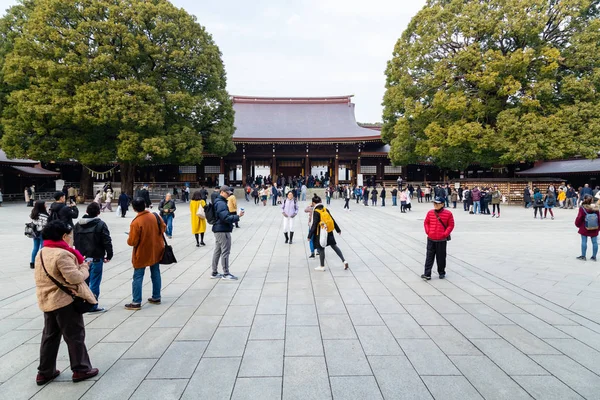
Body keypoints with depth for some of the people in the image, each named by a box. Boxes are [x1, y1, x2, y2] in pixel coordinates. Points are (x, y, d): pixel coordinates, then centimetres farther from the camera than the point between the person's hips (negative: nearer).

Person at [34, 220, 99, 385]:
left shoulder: (41, 253, 8)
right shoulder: (62, 254, -23)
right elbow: (74, 277, -25)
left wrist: (77, 263, -1)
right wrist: (84, 268, -6)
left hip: (47, 301, 9)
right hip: (65, 301, -9)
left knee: (50, 336, 18)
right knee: (75, 336, 5)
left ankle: (45, 372, 27)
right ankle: (81, 369, 16)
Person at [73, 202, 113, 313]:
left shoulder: (78, 225, 7)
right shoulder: (100, 224, -12)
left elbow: (75, 241, 14)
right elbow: (107, 241, -14)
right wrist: (109, 255, -3)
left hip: (82, 258, 6)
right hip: (96, 258, -6)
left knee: (83, 281, 18)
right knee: (94, 283, 0)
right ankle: (93, 306, 3)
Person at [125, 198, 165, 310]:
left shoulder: (136, 222, -22)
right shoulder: (155, 216, -7)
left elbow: (132, 242, -19)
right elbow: (163, 228, 8)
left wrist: (129, 239, 2)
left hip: (142, 254, -5)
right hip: (156, 251, 5)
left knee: (138, 277, 4)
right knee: (155, 274, 15)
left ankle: (136, 302, 7)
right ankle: (156, 297, 24)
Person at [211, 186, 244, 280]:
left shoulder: (218, 202, 15)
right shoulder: (221, 203, -17)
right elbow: (226, 218, -24)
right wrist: (238, 216, -19)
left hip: (218, 230, 10)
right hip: (223, 231, -10)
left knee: (217, 251, 14)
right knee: (225, 252, -3)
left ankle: (214, 273, 21)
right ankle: (226, 274, 4)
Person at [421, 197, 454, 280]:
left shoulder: (448, 213, -7)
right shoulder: (430, 212, 2)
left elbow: (451, 225, -3)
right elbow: (426, 222, 12)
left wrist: (445, 234, -10)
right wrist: (427, 231, 0)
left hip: (442, 240, -2)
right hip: (430, 239, 3)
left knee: (441, 257, 9)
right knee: (429, 257, 2)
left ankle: (442, 273, 26)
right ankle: (427, 274, 3)